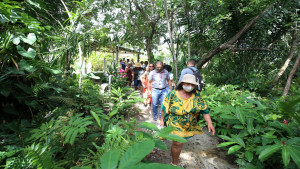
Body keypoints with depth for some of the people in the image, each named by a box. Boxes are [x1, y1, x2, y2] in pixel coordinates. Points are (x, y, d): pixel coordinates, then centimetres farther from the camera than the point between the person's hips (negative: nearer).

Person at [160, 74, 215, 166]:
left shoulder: (197, 95, -9)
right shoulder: (173, 94, -16)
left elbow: (204, 110, -7)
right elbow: (165, 107, -7)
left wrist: (209, 123, -15)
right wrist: (162, 120, -3)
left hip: (190, 125, 4)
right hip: (176, 124, -3)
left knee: (180, 141, 17)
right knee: (178, 143, -5)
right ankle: (175, 163, 20)